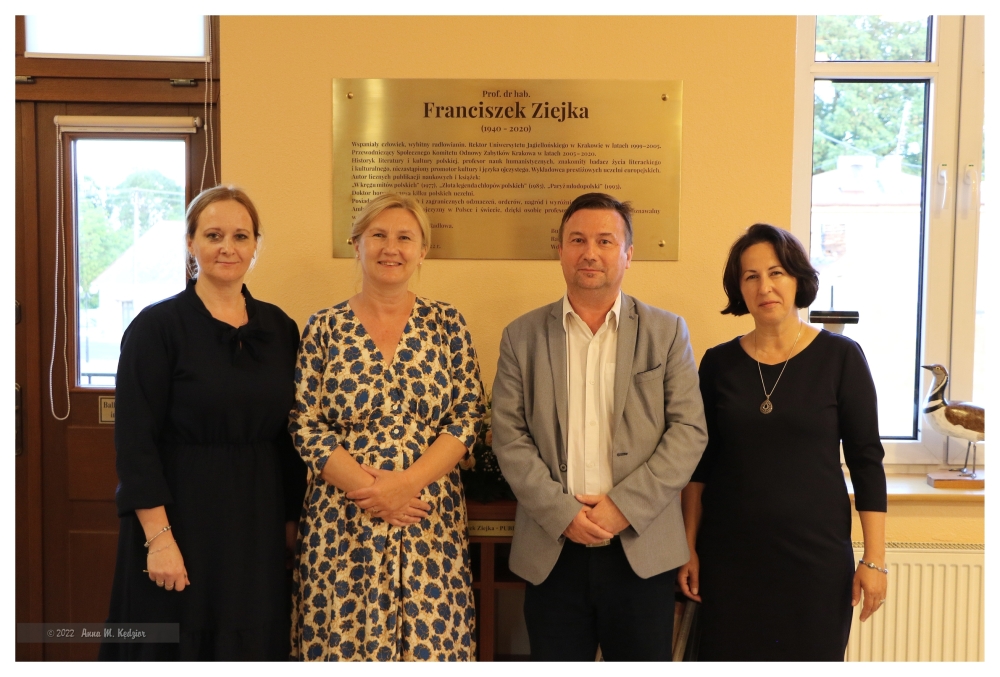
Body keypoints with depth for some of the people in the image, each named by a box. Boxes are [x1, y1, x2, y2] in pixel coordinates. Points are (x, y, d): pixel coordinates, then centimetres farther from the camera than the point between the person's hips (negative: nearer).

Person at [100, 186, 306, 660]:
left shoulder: (279, 328, 5)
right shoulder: (156, 326, -9)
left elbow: (288, 433, 9)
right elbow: (135, 442, -13)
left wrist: (291, 518, 8)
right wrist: (159, 537, -17)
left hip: (259, 524, 4)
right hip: (181, 516, -4)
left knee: (251, 640, 13)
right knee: (178, 644, 7)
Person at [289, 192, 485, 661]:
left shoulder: (447, 324, 4)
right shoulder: (324, 328, 2)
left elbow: (467, 417, 0)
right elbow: (305, 425, -1)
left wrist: (408, 482, -13)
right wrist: (365, 487, -12)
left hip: (430, 521, 1)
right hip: (342, 521, 0)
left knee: (431, 642, 2)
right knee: (342, 640, 5)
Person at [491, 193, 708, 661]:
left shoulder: (667, 332, 5)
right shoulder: (522, 336, 6)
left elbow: (689, 429, -2)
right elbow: (509, 437, 0)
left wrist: (626, 505, -12)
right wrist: (562, 512, -11)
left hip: (643, 548, 0)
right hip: (552, 548, 1)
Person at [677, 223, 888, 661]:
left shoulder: (840, 356, -4)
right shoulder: (718, 363, 2)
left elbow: (866, 461, -3)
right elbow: (699, 464, 6)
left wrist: (874, 559, -6)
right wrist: (689, 548, 4)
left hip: (817, 555, -1)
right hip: (728, 556, 2)